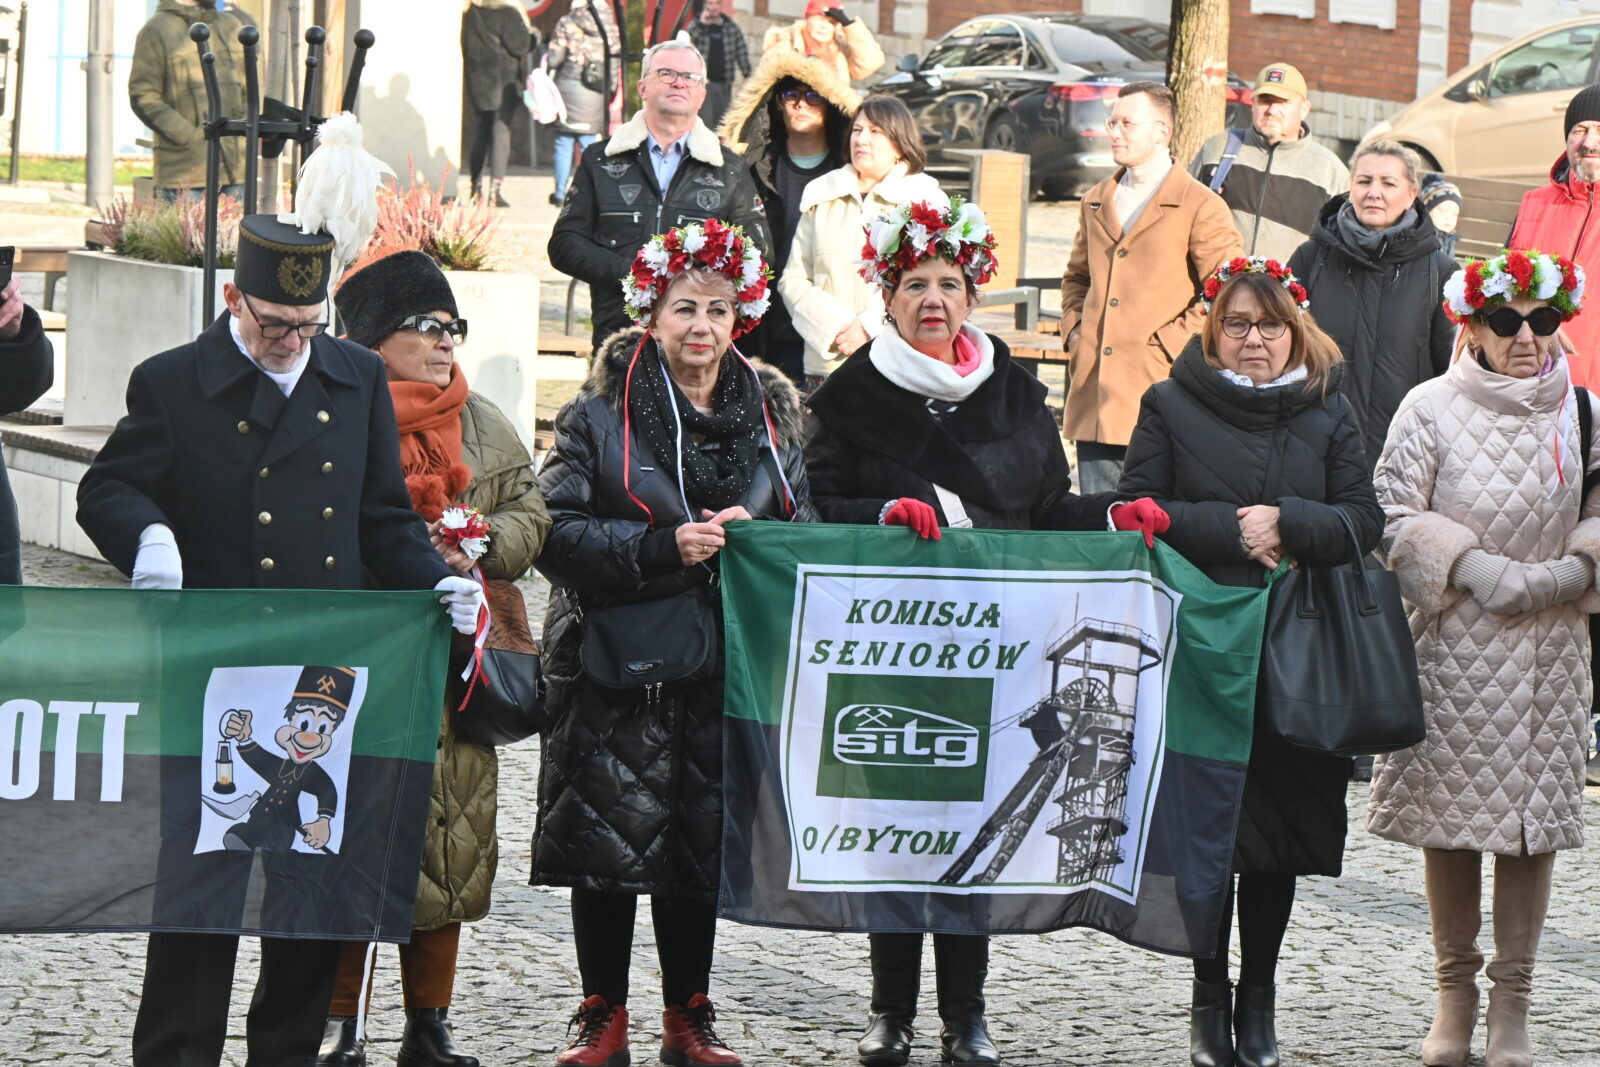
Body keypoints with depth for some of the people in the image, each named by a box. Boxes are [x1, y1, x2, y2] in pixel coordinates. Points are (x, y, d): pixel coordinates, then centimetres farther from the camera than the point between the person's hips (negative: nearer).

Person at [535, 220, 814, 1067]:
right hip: (615, 662, -3)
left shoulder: (769, 417, 11)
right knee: (611, 839, -2)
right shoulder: (599, 415, -2)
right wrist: (662, 548, -19)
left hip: (724, 666, 3)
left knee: (704, 839, 8)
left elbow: (806, 532, 14)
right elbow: (558, 534, -9)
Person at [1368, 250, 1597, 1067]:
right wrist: (1471, 565, -14)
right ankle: (1454, 992, 19)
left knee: (1533, 817, 2)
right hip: (1452, 642, -1)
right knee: (1447, 816, 4)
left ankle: (1513, 1000, 12)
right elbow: (1395, 516, -3)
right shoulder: (1431, 408, -2)